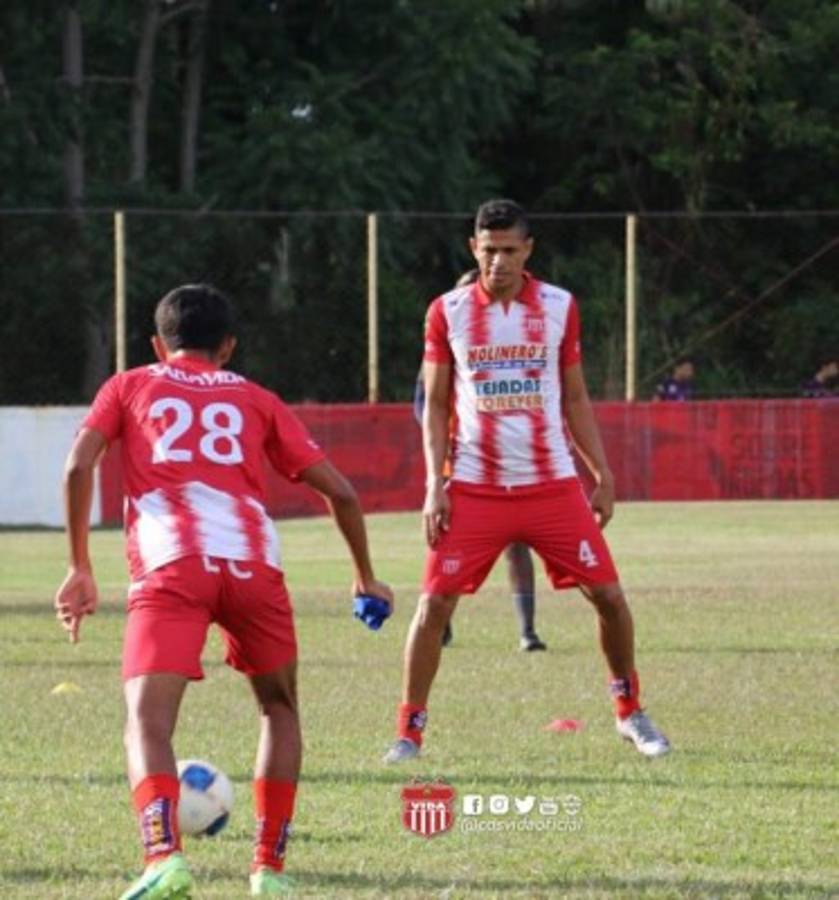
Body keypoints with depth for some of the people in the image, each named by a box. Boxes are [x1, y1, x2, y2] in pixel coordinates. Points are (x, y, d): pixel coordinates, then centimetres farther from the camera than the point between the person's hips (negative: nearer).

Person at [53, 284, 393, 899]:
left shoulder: (129, 387, 24)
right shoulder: (255, 399, 28)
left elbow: (79, 466, 7)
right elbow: (339, 490, 23)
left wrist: (81, 569, 13)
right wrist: (366, 577, 37)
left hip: (170, 566, -2)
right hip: (254, 564, 2)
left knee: (148, 723, -12)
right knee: (279, 708, 25)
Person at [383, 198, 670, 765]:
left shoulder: (559, 308, 4)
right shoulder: (448, 313, 1)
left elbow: (576, 399, 11)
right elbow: (435, 406, 5)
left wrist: (603, 474, 6)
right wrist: (435, 485, -4)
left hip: (552, 485, 1)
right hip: (474, 488, -1)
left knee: (608, 595, -2)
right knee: (434, 605, -8)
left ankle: (630, 712, 18)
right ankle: (409, 731, 3)